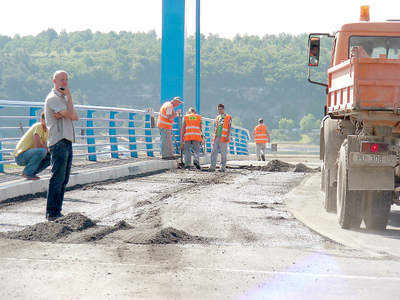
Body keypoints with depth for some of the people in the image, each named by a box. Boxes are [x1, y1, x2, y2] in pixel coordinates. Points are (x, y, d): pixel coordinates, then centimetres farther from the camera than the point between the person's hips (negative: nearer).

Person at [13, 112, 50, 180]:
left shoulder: (46, 129, 10)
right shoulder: (38, 126, -18)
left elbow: (45, 146, 14)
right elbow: (38, 146, -27)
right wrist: (48, 149, -10)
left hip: (29, 156, 9)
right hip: (21, 156, -9)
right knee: (41, 151, -32)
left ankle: (31, 172, 5)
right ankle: (28, 172, -14)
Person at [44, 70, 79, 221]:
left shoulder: (63, 98, 23)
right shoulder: (53, 98, -7)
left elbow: (76, 117, 10)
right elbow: (71, 114, -16)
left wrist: (63, 114, -9)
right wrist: (69, 96, -5)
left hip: (67, 142, 9)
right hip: (58, 142, -9)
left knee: (63, 180, 8)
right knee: (57, 179, -12)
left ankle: (57, 211, 11)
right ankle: (51, 212, -11)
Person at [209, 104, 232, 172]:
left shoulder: (228, 118, 0)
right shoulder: (217, 118, 17)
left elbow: (229, 128, -5)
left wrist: (227, 136, -16)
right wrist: (214, 137, 17)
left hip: (223, 138, -6)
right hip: (217, 138, 6)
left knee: (223, 153, -3)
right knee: (214, 152, 0)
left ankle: (223, 167, 2)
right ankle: (212, 167, 1)